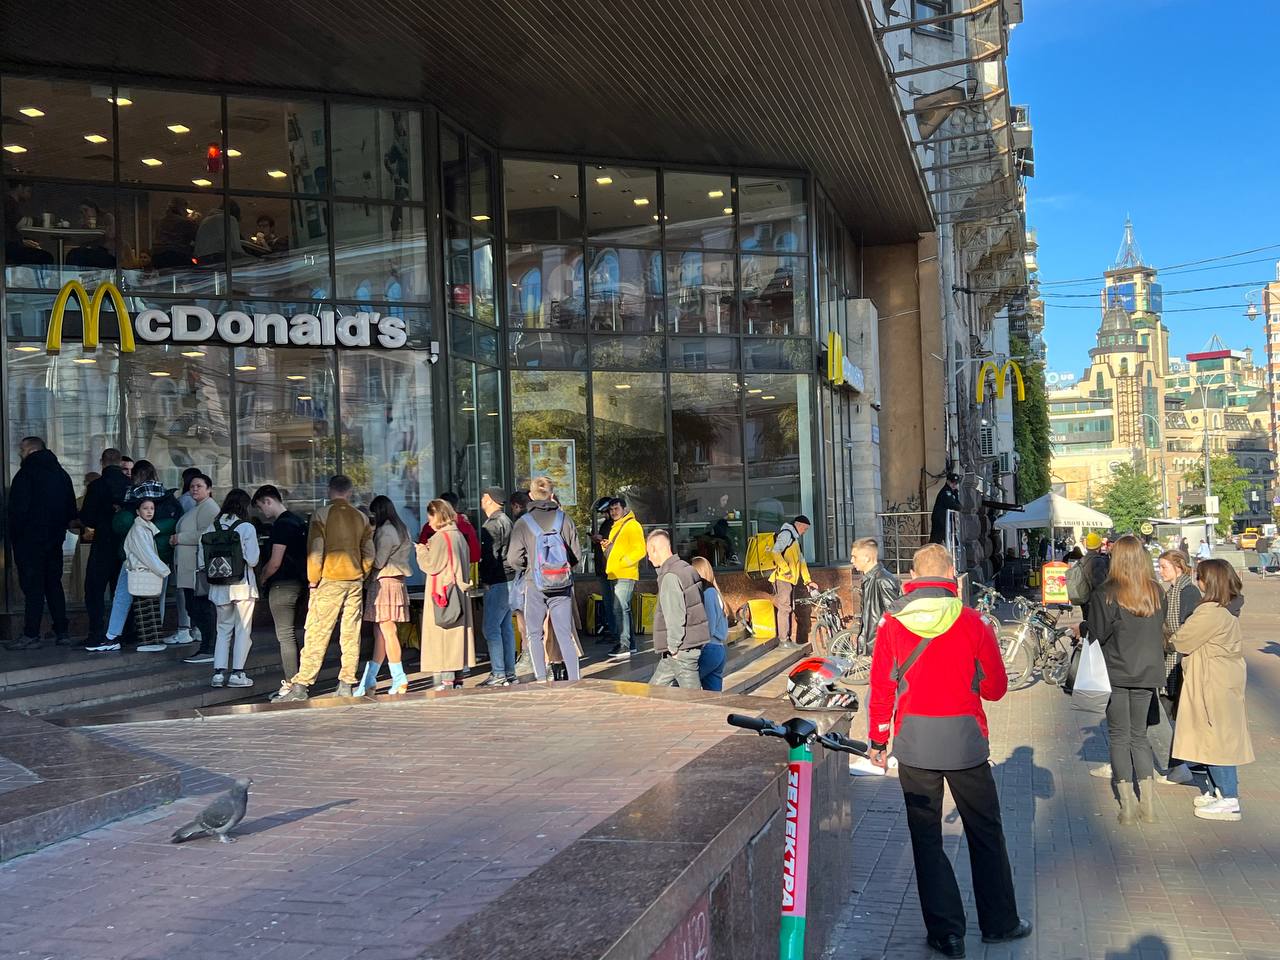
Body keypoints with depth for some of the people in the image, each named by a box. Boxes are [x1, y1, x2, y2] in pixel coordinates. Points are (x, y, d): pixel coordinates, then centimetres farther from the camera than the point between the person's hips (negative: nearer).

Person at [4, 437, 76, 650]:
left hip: (29, 539, -7)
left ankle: (31, 635, -3)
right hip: (55, 540, 7)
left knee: (32, 587, -4)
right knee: (54, 584, 11)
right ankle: (62, 632, 11)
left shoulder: (27, 473, -11)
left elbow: (18, 508, -16)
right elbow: (71, 510, 14)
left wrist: (14, 534, -7)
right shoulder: (62, 474, 11)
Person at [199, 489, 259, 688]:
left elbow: (202, 558, 2)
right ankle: (237, 673, 4)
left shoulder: (211, 527, 2)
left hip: (219, 587, 4)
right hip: (242, 584, -4)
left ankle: (219, 672, 9)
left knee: (223, 629, 14)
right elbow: (252, 560, -14)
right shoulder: (247, 528, -10)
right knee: (243, 630, 5)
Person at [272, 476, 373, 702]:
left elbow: (315, 550, -9)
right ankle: (347, 683, 8)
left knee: (316, 633, -4)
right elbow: (369, 554, 9)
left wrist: (313, 579, 0)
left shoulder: (322, 514, -5)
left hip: (329, 581, -4)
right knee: (351, 633, 6)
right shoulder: (361, 517, 8)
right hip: (355, 581, 4)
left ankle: (301, 684, -4)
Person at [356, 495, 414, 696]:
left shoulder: (385, 531, -13)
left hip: (384, 583, -10)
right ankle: (369, 680, 13)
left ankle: (399, 679, -3)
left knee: (387, 631, -6)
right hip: (396, 582, 10)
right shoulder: (400, 529, 16)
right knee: (379, 633, 10)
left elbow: (378, 561, -14)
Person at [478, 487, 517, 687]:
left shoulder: (494, 523, -13)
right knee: (505, 627, 11)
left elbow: (491, 555, -18)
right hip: (508, 580, 10)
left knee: (491, 628, -8)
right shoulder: (505, 520, 18)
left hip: (497, 582, -10)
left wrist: (483, 579, -11)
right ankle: (509, 672, 13)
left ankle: (498, 674, -9)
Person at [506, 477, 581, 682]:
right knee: (565, 634, 7)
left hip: (535, 585, -2)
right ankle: (574, 680, 4)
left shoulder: (523, 523, -5)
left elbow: (513, 558, -10)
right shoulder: (564, 519, -1)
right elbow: (577, 553, 1)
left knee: (534, 634, 11)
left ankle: (541, 679, 5)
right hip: (563, 585, 2)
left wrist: (526, 571, 10)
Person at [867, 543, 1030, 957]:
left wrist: (878, 740, 8)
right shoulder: (971, 622, -7)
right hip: (964, 740, 0)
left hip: (913, 743, 1)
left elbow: (881, 689, -1)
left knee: (927, 837, 10)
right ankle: (999, 923, 26)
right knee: (985, 832, 16)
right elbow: (995, 688, 1)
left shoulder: (892, 623, -4)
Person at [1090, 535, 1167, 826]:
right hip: (1147, 672, 4)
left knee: (1119, 737, 6)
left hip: (1116, 673, -4)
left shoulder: (1105, 595, -15)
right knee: (1139, 735, 15)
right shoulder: (1157, 592, -1)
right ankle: (1148, 805, 12)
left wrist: (1081, 630, 6)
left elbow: (1097, 635, -13)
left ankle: (1128, 806, 6)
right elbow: (1160, 630, 9)